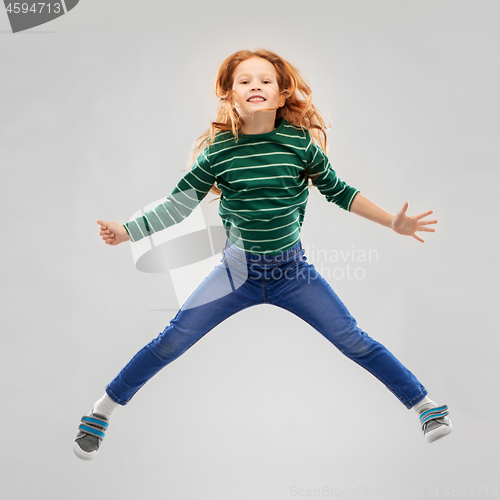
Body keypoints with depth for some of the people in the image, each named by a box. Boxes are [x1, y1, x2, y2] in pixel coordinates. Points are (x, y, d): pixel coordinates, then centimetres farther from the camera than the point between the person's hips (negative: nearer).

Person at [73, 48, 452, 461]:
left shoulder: (301, 141, -12)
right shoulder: (217, 150, -12)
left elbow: (337, 190, 2)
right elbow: (177, 206, -3)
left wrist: (393, 222, -1)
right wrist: (126, 231, -12)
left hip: (293, 271, 0)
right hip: (237, 271, 0)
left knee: (356, 342, 0)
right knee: (170, 344, -2)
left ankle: (425, 405, 20)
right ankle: (101, 413, 16)